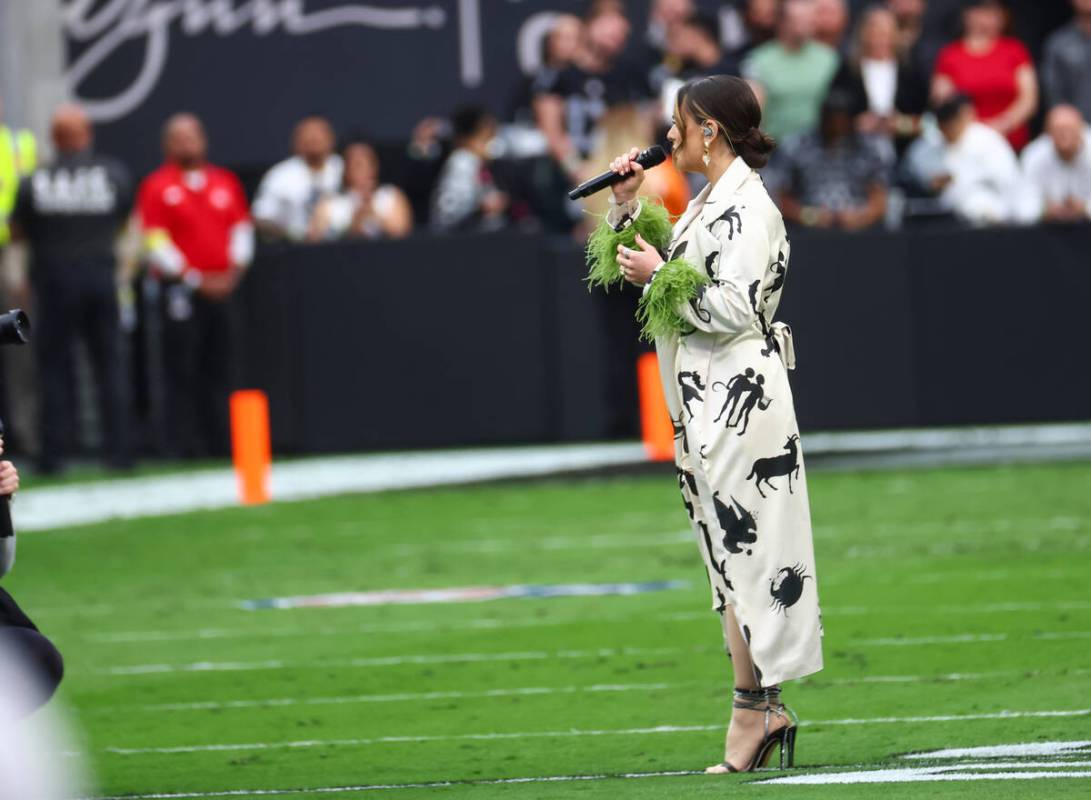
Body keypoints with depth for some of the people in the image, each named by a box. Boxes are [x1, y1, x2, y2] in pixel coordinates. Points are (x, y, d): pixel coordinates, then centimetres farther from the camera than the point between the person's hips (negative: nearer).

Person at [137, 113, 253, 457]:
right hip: (180, 291, -5)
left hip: (222, 288, 5)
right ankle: (184, 446, -5)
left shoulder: (225, 182, 14)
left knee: (219, 372, 7)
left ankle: (220, 445, 11)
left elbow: (242, 229, 15)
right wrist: (196, 280, -12)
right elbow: (155, 242, -8)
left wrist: (233, 272, 0)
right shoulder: (157, 187, -3)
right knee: (183, 373, -7)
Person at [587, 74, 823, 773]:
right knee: (728, 550, 9)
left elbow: (736, 306, -21)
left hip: (738, 393, -10)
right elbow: (644, 264, 26)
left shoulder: (748, 206, -13)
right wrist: (628, 204, 14)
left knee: (740, 545, -8)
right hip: (702, 396, 10)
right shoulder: (708, 203, 16)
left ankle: (755, 707, -5)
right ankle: (765, 709, 10)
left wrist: (663, 277, -13)